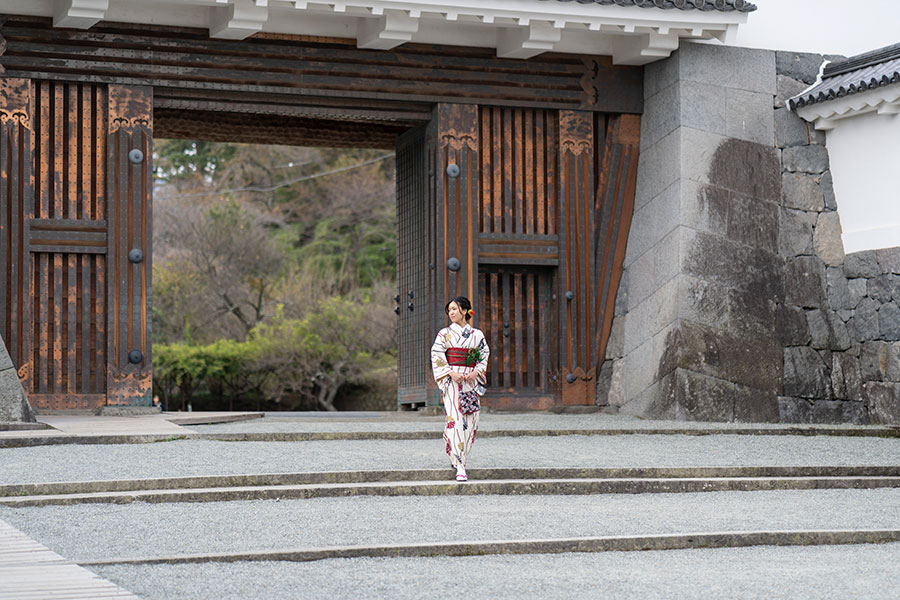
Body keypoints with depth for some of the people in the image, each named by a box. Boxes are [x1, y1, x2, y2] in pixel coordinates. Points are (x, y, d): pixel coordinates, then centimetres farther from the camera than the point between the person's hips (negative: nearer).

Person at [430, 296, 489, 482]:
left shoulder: (477, 334, 10)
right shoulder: (445, 334, 3)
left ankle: (457, 456, 24)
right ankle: (460, 466, -19)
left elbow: (485, 356, 12)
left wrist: (476, 372, -6)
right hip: (451, 381, -3)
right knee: (455, 419, -14)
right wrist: (451, 373, -15)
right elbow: (436, 357, -2)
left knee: (470, 421, 3)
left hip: (471, 381, 3)